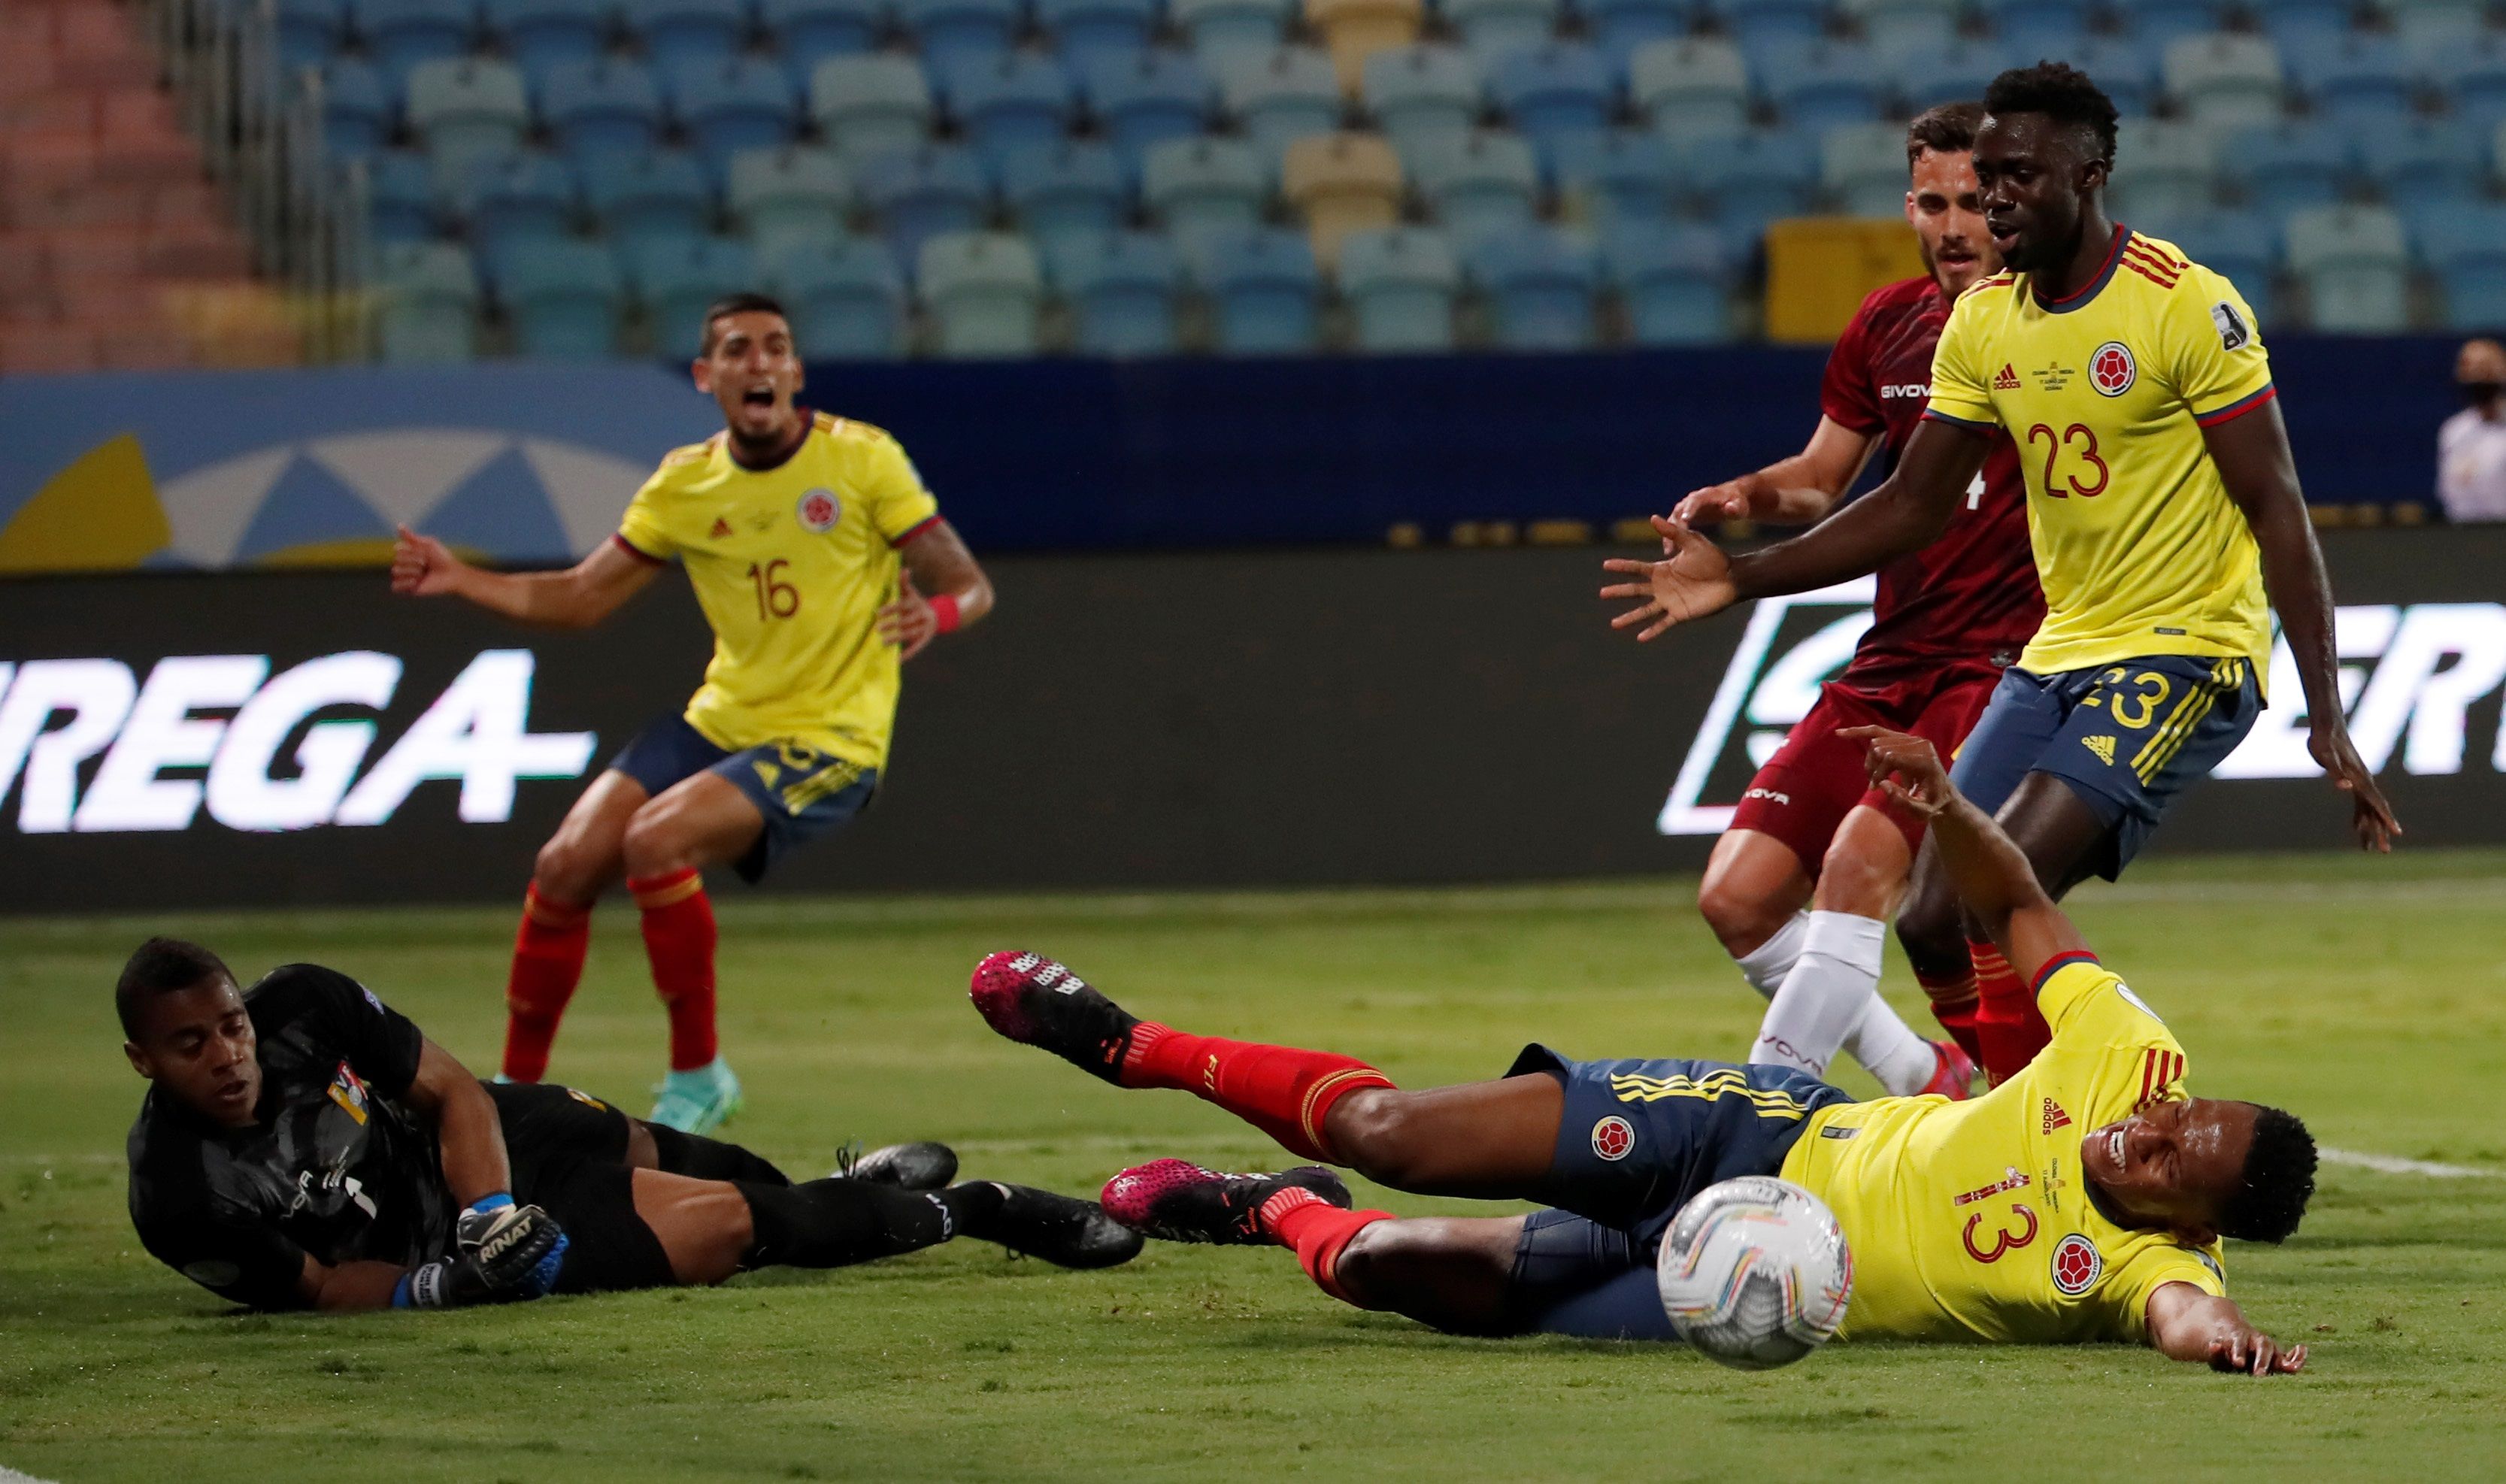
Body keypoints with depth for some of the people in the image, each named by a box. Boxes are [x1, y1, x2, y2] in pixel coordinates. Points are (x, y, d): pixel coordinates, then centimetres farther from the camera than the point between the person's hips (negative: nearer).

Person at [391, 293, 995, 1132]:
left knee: (655, 841, -28)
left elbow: (968, 585, -9)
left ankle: (697, 1078, -12)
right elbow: (579, 599, 10)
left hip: (826, 740, -6)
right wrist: (461, 582, -4)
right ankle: (516, 1091, 12)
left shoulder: (861, 460, -9)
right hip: (719, 721, 6)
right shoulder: (685, 484, 4)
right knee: (566, 866, -7)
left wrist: (933, 615, -33)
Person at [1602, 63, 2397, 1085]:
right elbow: (1912, 506, 13)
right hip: (2062, 654, 8)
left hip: (2188, 654, -8)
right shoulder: (1984, 320, 7)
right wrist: (1741, 579, 2)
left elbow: (2276, 510, -15)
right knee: (1933, 924, 0)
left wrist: (2327, 719, -20)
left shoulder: (2187, 307, -14)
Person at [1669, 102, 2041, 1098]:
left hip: (2000, 667, -7)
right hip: (1886, 668, 7)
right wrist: (1748, 496, 2)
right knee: (1737, 896, -3)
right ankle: (1924, 1076, 12)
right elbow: (1824, 480, 23)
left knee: (1860, 860, -26)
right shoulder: (1889, 326, 11)